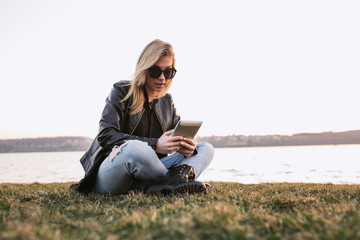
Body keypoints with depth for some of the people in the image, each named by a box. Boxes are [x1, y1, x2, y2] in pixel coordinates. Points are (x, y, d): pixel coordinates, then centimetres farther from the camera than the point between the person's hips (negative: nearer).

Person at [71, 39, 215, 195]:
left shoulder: (167, 101, 17)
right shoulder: (122, 91, -1)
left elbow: (178, 136, 14)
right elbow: (106, 135, -14)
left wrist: (187, 146, -14)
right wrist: (155, 145, -26)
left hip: (142, 176, 6)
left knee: (206, 149, -7)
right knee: (135, 148, -42)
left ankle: (179, 176, -37)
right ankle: (173, 180, -23)